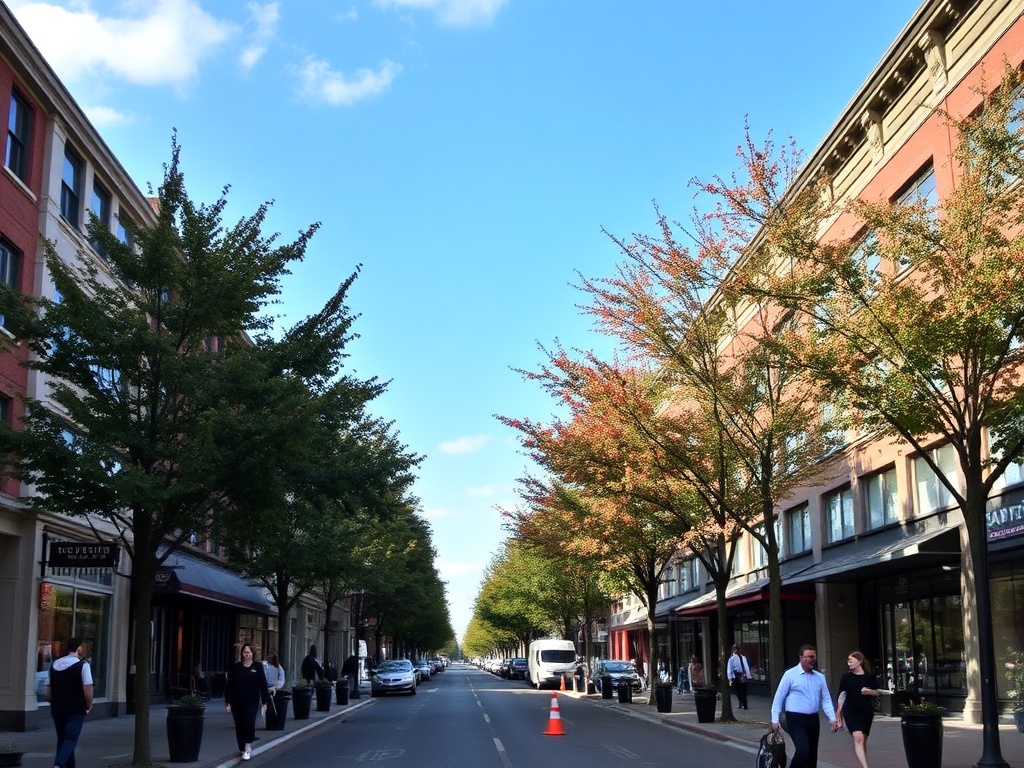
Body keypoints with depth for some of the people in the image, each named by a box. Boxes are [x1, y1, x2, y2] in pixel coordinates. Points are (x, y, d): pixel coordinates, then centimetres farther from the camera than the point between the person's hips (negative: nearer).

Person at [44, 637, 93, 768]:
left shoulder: (54, 665, 9)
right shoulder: (82, 665, -8)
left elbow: (46, 692, 10)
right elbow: (88, 689, -14)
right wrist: (89, 706, 1)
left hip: (57, 710, 5)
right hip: (76, 710, -5)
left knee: (62, 739, 16)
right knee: (71, 739, -7)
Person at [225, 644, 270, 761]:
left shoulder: (258, 667, 2)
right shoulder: (235, 667, 4)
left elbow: (263, 685, 2)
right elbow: (229, 685, 3)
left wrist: (264, 702, -1)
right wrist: (227, 701, 0)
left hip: (252, 701, -2)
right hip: (237, 701, 2)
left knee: (249, 723, -13)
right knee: (239, 725, 7)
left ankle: (248, 748, -7)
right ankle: (242, 749, 20)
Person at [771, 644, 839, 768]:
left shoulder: (820, 677, 7)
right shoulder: (790, 674, -8)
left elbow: (826, 700, 9)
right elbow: (779, 697, -6)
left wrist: (832, 718, -5)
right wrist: (775, 720, -10)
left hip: (813, 719, 6)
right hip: (795, 719, -6)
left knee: (812, 753, 12)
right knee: (803, 750, -22)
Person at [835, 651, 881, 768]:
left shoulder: (870, 677, 1)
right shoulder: (846, 677, -1)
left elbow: (879, 692, 9)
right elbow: (842, 696, 2)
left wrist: (869, 691, -13)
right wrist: (838, 714, 2)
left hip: (866, 711, 2)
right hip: (851, 712, -2)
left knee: (863, 740, 11)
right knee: (858, 738, -18)